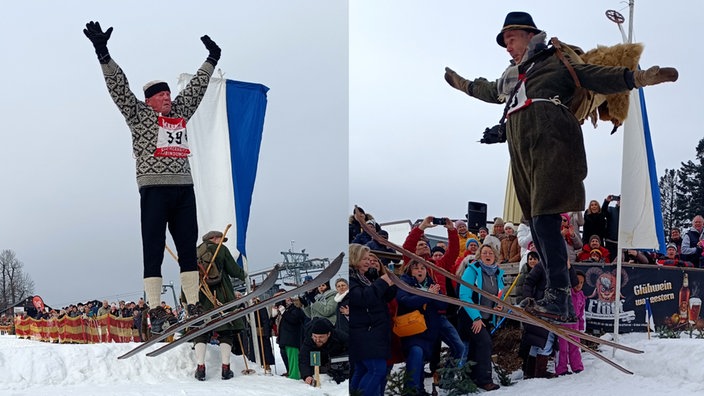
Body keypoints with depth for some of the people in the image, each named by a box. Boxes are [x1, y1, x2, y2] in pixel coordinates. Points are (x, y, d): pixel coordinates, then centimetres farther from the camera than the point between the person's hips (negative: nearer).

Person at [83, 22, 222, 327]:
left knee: (188, 248, 4)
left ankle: (194, 305, 6)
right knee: (154, 250, -4)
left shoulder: (180, 112, 20)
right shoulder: (139, 114, 6)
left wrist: (211, 60, 41)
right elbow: (119, 87, -4)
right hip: (154, 189, -5)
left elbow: (196, 87, 32)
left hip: (184, 189, 5)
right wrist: (103, 53, -14)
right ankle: (155, 309, -5)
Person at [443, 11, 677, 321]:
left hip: (550, 144, -7)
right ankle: (562, 301, -1)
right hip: (522, 150, 7)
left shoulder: (558, 61, 9)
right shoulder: (512, 77, 30)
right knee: (536, 222, -1)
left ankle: (557, 295, -25)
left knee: (544, 217, -20)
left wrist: (637, 77, -13)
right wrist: (462, 84, 62)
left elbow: (598, 76, 0)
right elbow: (489, 91, 51)